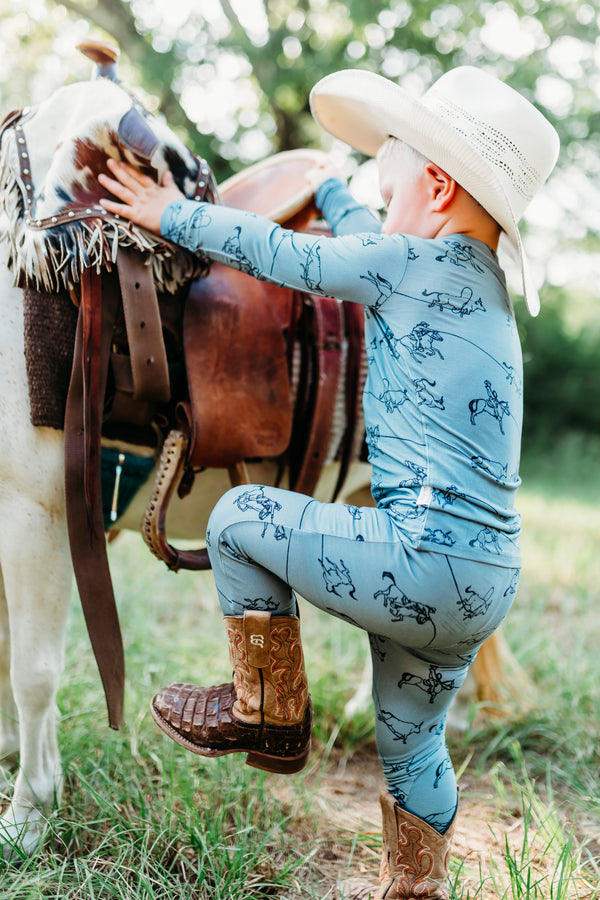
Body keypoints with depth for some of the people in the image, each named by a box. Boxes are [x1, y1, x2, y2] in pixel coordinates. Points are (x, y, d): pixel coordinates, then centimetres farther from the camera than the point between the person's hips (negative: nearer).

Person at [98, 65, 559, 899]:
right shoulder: (481, 288, 17)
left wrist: (174, 215, 18)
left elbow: (278, 254, 3)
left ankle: (271, 714, 14)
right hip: (486, 584, 9)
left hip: (425, 556, -9)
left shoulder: (417, 264, -8)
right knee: (412, 747, 23)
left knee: (241, 516, 4)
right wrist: (325, 188, 52)